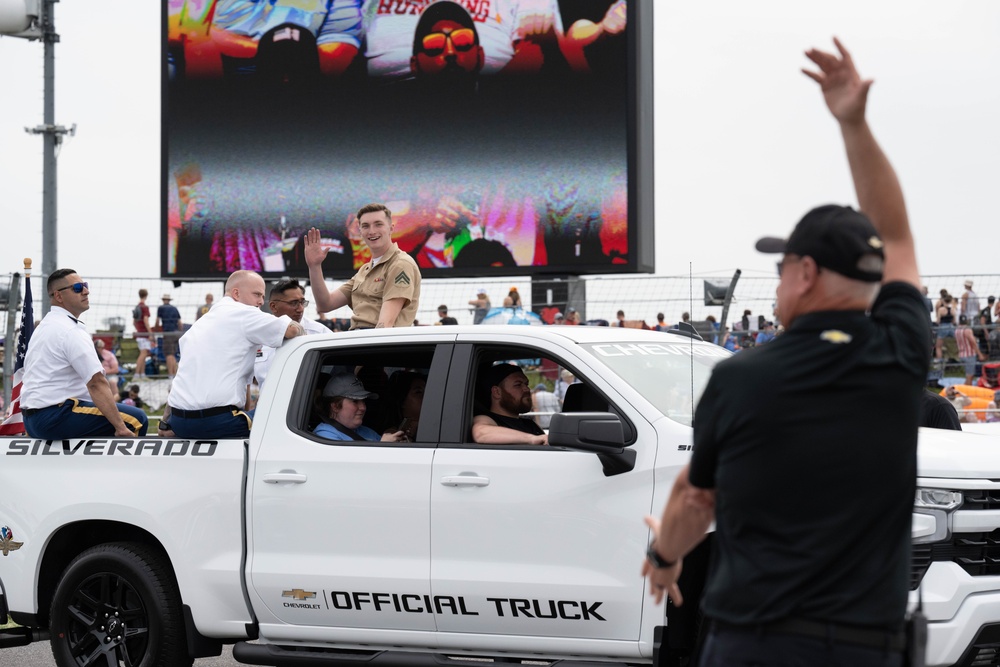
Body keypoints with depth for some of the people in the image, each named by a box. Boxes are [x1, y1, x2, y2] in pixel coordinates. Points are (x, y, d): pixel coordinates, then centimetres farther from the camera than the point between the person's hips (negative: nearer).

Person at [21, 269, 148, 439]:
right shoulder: (71, 330, -13)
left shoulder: (45, 326, 19)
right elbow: (96, 382, -20)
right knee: (136, 419, -14)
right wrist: (120, 428, -23)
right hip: (55, 417, -10)